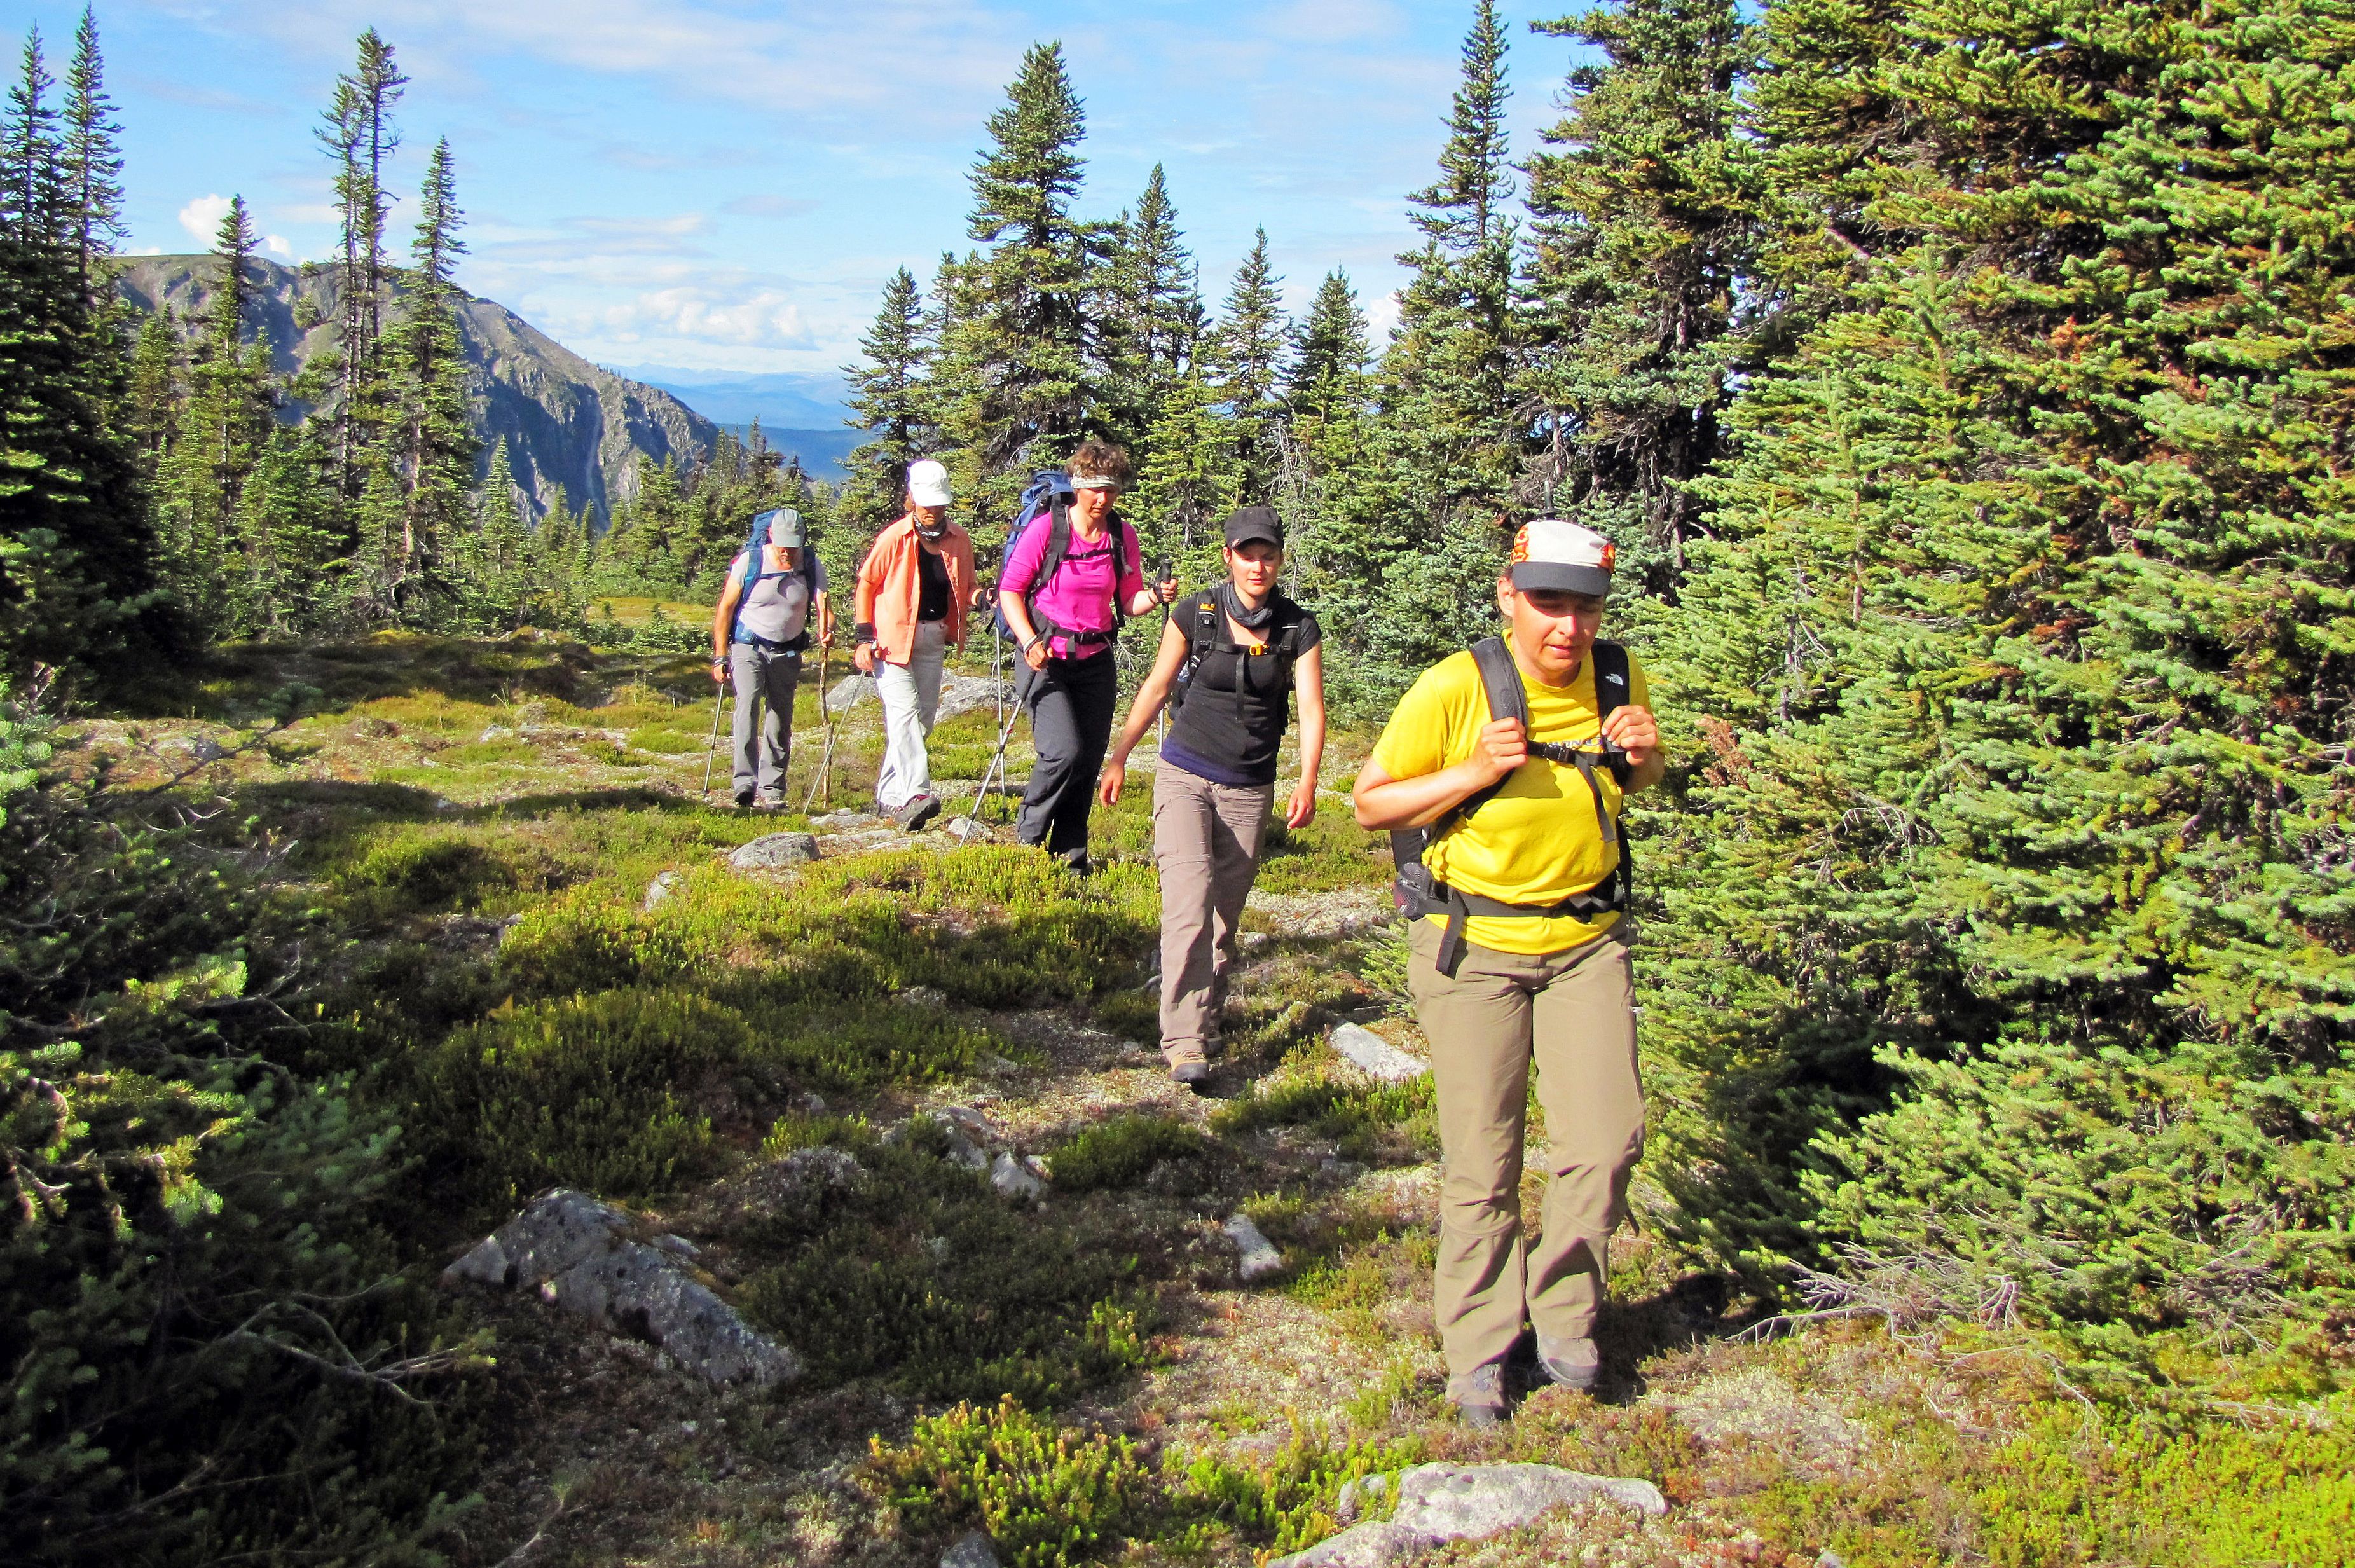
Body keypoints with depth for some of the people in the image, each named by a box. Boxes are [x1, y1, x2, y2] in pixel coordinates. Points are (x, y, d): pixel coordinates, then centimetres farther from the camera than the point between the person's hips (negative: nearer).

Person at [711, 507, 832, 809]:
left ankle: (772, 791, 14)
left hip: (787, 653, 3)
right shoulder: (749, 562, -12)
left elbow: (823, 604, -18)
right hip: (748, 646, -3)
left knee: (780, 722, 5)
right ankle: (746, 785, -30)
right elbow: (725, 608, -5)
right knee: (748, 703, -23)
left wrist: (827, 628, -42)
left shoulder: (812, 566, -7)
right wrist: (720, 657, -7)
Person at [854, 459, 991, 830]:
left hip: (933, 640, 6)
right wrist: (864, 638, -8)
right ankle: (916, 795, -31)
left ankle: (889, 796, 21)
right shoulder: (894, 538, -9)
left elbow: (965, 587, 16)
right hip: (893, 638, -6)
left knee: (923, 718, 9)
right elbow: (866, 584, -2)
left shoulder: (959, 540, 3)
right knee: (905, 712, -19)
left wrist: (978, 597, -9)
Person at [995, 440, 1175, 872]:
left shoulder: (1122, 537, 3)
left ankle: (1071, 854, 19)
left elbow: (1129, 601, 10)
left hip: (1096, 661, 5)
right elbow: (1009, 590, -5)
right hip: (1047, 658, -5)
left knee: (1090, 759, 5)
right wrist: (1030, 642, -18)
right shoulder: (1046, 530, -10)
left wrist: (1156, 595, -12)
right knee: (1064, 751, -19)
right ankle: (1028, 835, 5)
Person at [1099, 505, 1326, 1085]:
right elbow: (1156, 688, 6)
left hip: (1249, 791, 2)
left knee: (1225, 915, 9)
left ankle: (1206, 1017, 27)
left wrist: (1307, 782, -21)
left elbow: (1311, 709, -8)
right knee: (1189, 904, -17)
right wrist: (1118, 758, 7)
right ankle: (1185, 1041, -19)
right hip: (1185, 776, -2)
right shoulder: (1195, 615, -4)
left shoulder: (1298, 628, -1)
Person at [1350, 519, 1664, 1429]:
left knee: (1604, 1140, -2)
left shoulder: (1618, 678, -2)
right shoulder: (1457, 688, -17)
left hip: (1586, 940, 4)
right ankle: (1480, 1346, 20)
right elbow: (1372, 802, -9)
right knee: (1482, 1161, 2)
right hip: (1475, 946, -3)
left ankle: (1563, 1318, 20)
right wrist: (1474, 773, -24)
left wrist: (1644, 757, -7)